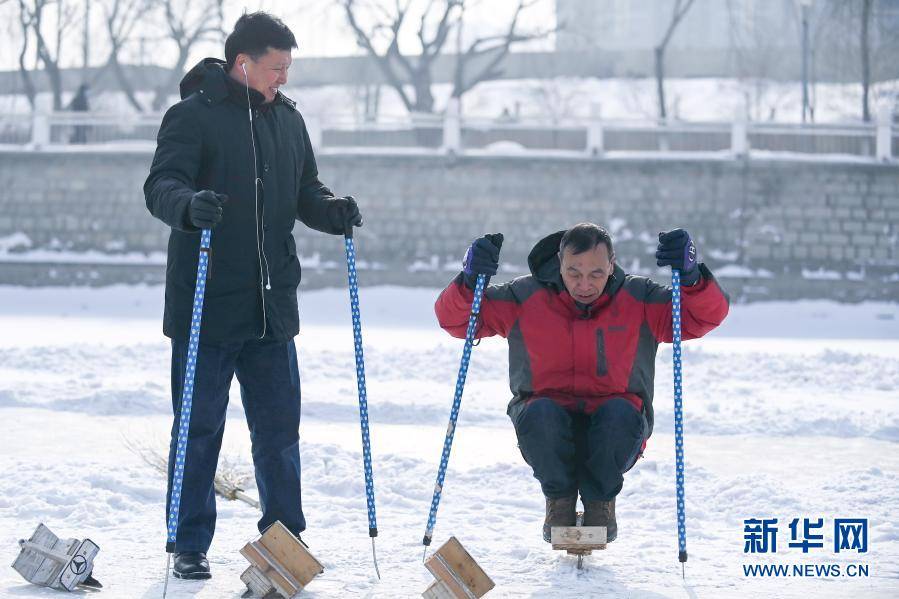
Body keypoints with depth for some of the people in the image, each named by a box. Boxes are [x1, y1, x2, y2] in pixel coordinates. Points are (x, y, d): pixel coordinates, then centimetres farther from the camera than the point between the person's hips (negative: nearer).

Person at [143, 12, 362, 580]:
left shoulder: (287, 118, 11)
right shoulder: (193, 116, -7)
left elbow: (305, 189, 17)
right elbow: (161, 186, -17)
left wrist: (331, 210, -5)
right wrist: (189, 206, -39)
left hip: (272, 306, 5)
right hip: (205, 305, -5)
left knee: (280, 427, 9)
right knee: (199, 427, 2)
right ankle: (190, 546, 11)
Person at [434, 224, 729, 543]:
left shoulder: (639, 300, -1)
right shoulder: (526, 298, -2)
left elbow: (709, 314, -6)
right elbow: (455, 319, -3)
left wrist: (690, 276, -26)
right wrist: (470, 281, -24)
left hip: (612, 433, 0)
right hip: (548, 433, 0)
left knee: (620, 414, -34)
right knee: (540, 413, -34)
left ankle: (600, 500, -3)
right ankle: (559, 497, -3)